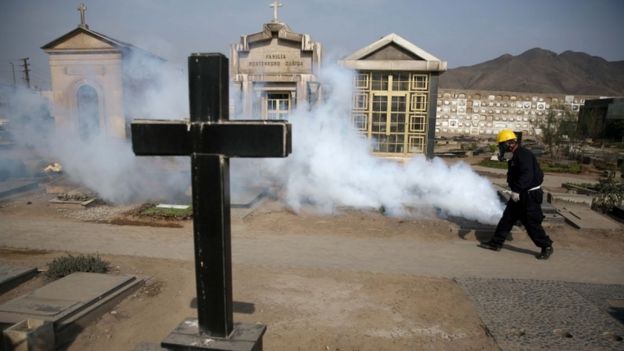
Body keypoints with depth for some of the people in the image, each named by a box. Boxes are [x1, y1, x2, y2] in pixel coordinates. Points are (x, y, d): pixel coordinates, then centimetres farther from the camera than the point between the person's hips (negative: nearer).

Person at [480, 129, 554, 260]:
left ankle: (546, 247, 15)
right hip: (520, 194, 10)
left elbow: (527, 175, -29)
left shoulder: (524, 155, -20)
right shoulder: (516, 155, 12)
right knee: (507, 217, 12)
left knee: (532, 222, -2)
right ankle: (496, 243, 19)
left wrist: (516, 190, -29)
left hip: (529, 195, -10)